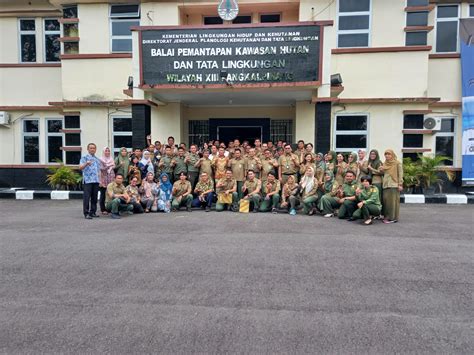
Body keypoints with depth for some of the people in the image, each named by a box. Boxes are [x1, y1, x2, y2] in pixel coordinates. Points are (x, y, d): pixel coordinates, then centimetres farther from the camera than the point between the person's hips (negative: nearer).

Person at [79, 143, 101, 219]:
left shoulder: (97, 159, 20)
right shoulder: (84, 157, 1)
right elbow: (80, 167, -13)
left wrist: (100, 180, 16)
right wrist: (86, 163, -32)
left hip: (96, 181, 6)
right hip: (87, 181, -6)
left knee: (94, 198, 8)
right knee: (86, 197, -5)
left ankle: (93, 212, 15)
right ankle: (86, 213, -1)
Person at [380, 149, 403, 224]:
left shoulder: (397, 163, -3)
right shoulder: (385, 163, 15)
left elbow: (400, 174, -5)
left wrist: (400, 184, -12)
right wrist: (381, 170, 1)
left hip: (394, 184, -6)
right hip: (386, 184, 6)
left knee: (393, 200, -6)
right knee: (386, 200, 3)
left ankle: (393, 217, -2)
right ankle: (387, 216, 9)